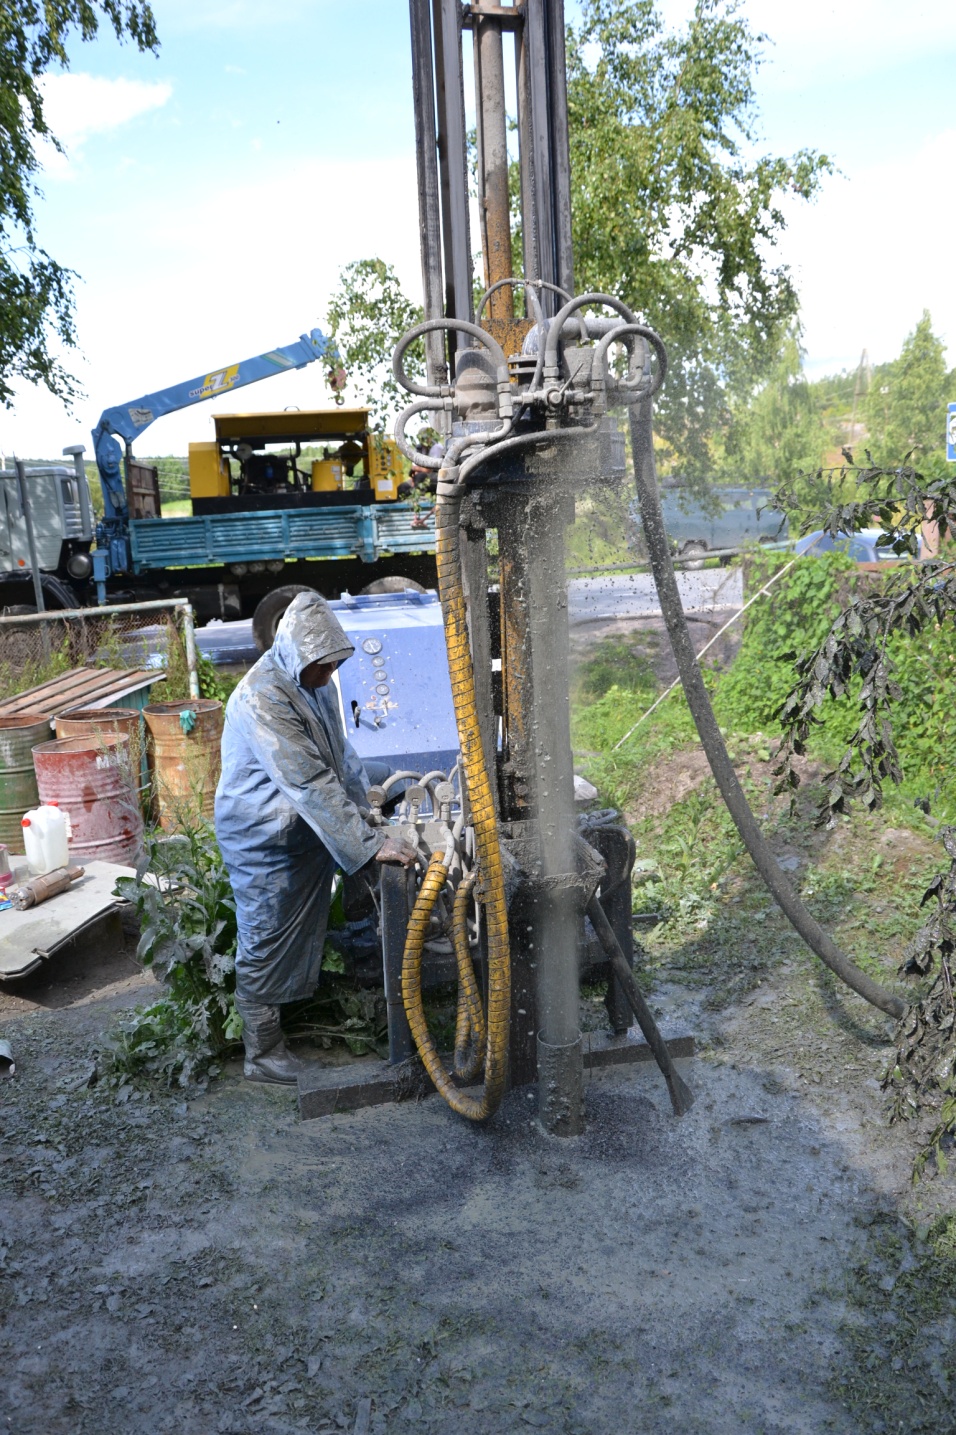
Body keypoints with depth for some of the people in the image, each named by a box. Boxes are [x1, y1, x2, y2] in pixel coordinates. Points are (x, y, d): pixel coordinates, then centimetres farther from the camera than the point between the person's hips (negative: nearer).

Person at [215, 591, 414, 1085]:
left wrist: (363, 808, 8)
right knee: (266, 948, 5)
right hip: (265, 843, -9)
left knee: (306, 937, 21)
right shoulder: (263, 699, -28)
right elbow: (310, 784, -34)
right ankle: (262, 1054, 19)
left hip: (309, 835, 9)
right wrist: (370, 844, -35)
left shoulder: (313, 683, 3)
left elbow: (340, 753, 16)